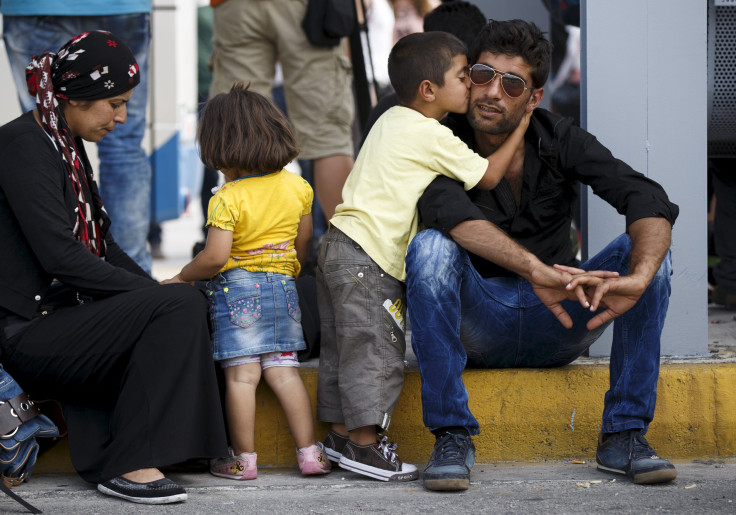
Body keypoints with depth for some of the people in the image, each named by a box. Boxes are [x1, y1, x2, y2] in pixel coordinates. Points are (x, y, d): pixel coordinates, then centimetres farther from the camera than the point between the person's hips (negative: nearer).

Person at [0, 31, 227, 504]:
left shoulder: (67, 146, 16)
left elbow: (101, 244, 20)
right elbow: (60, 256, -22)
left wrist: (155, 288, 5)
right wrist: (155, 293, -15)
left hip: (62, 316, 10)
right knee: (179, 306, -19)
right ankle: (130, 465, -17)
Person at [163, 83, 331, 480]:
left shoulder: (227, 199, -14)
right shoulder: (296, 187, 4)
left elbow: (215, 257, -19)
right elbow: (302, 244, 14)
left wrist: (182, 277, -3)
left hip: (237, 287, -6)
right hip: (283, 284, 6)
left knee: (241, 373, -2)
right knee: (283, 369, 9)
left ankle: (244, 459, 2)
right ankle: (309, 452, 6)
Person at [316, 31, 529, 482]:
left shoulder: (395, 120, 16)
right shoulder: (433, 137, -11)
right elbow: (488, 176, -3)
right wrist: (522, 126, 5)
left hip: (341, 244, 10)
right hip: (369, 260, -10)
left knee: (343, 349, 13)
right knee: (376, 350, -5)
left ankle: (340, 435, 20)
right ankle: (365, 445, -4)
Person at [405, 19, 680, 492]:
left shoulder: (561, 140, -3)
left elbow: (650, 202, -18)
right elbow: (445, 209, -33)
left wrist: (638, 279, -41)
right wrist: (537, 271, -48)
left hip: (555, 327, 2)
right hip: (477, 326, -2)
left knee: (643, 249, -20)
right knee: (431, 247, -31)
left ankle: (624, 434, -18)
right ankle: (452, 435, -27)